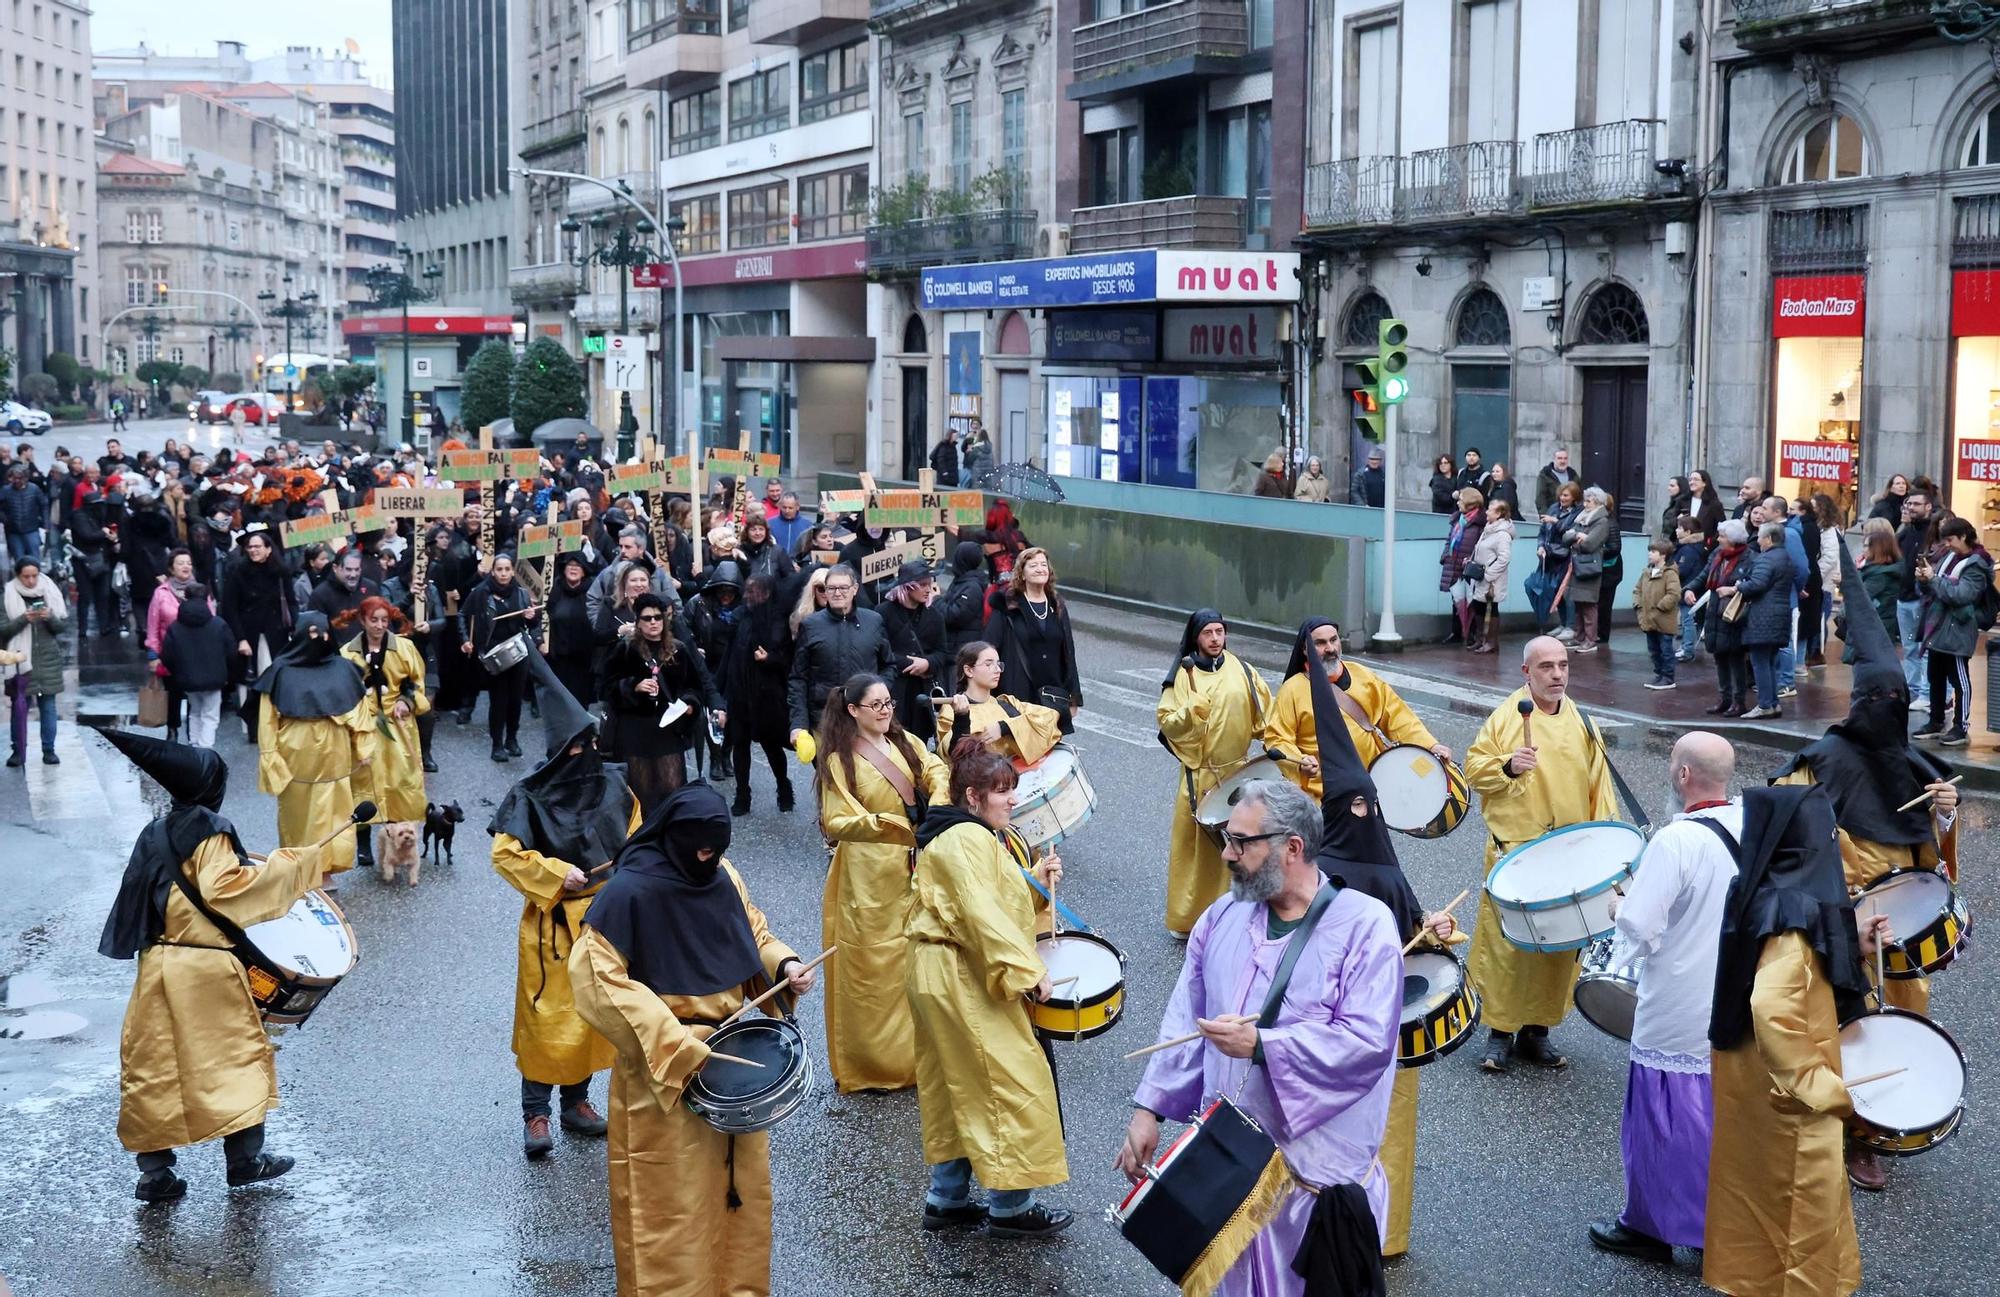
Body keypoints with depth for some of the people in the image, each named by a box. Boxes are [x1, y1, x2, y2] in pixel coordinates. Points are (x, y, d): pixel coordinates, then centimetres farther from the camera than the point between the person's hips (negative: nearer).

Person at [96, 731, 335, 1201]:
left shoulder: (156, 833, 11)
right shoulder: (208, 832, -11)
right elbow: (224, 887, -23)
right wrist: (301, 862, -21)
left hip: (157, 967, 7)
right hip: (208, 969, -7)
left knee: (153, 1065, 8)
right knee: (239, 1054, 8)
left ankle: (154, 1171, 9)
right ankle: (245, 1157, 13)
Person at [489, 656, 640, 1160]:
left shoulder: (611, 785, 1)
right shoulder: (530, 796, -12)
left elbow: (634, 839, 13)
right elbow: (505, 854, -12)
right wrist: (556, 874, -17)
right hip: (552, 923, -5)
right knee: (547, 1017, -2)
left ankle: (577, 1100, 26)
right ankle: (535, 1114, 5)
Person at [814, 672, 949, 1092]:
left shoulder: (905, 742, 9)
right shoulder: (839, 760, -6)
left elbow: (937, 774, -1)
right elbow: (836, 822, -10)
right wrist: (889, 825, -23)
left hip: (914, 869, 5)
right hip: (869, 880, -5)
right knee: (872, 967, -1)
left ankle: (914, 1051, 26)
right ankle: (873, 1062, 11)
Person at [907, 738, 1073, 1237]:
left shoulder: (951, 836, 17)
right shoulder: (968, 839, -16)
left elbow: (993, 898, 20)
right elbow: (983, 915, -27)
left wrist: (1036, 881, 7)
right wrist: (1027, 971, -29)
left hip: (940, 980, 11)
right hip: (964, 983, -11)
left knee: (956, 1090, 17)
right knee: (1013, 1082, -5)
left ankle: (947, 1198, 24)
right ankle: (1010, 1206, 2)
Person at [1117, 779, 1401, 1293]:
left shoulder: (1364, 925, -13)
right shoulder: (1223, 917, 6)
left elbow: (1368, 1042, -22)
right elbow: (1185, 1021, 11)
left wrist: (1261, 1046, -25)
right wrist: (1149, 1108, 5)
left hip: (1322, 1172, -5)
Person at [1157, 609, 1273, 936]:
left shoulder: (1241, 671, 6)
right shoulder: (1183, 674, -2)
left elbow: (1264, 713, 11)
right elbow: (1166, 721, -8)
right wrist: (1192, 710, -24)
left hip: (1238, 771, 3)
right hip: (1198, 774, -3)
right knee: (1193, 842, -1)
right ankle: (1186, 918, 8)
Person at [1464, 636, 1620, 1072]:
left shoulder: (1582, 724, 10)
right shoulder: (1505, 717, -3)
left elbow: (1599, 787, 13)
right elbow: (1474, 769, -2)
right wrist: (1507, 765, -21)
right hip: (1514, 851, -4)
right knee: (1506, 941, -5)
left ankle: (1536, 1030, 20)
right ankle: (1500, 1032, 6)